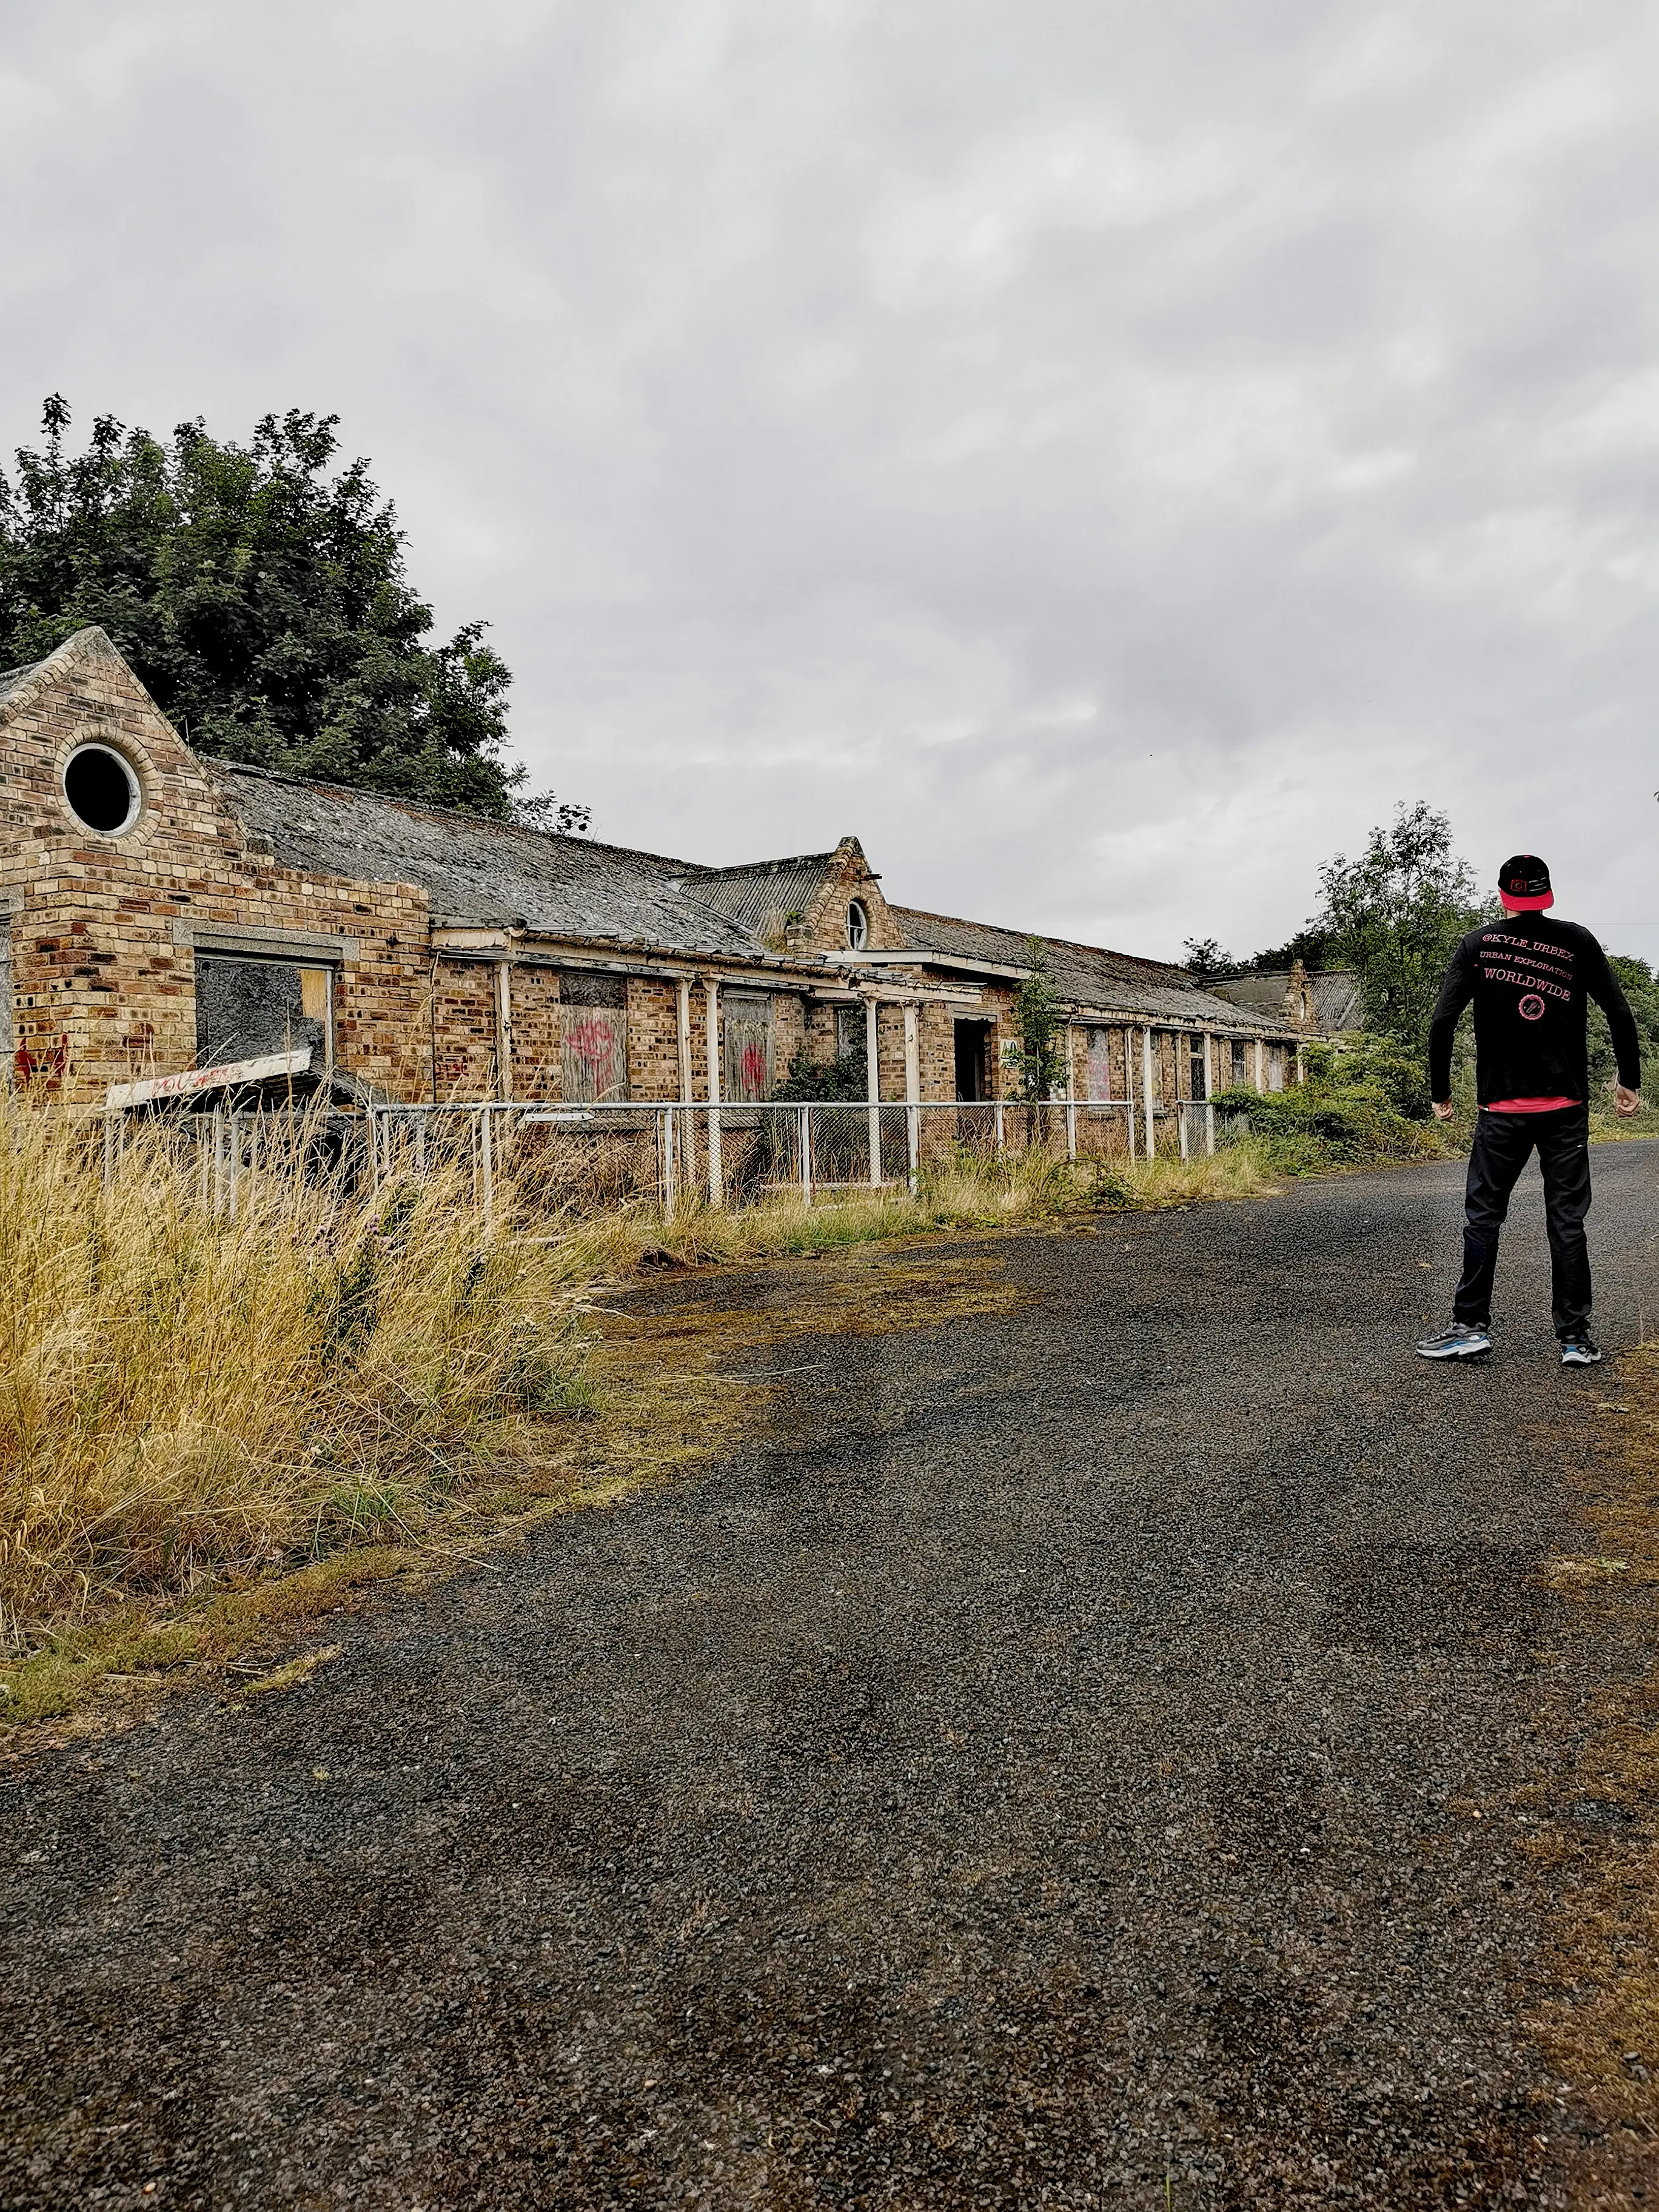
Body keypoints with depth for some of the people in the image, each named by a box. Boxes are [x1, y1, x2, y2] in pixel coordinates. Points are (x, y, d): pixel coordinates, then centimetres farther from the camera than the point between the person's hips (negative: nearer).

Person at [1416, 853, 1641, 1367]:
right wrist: (1629, 1080, 13)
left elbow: (1442, 1022, -5)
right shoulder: (1577, 942, 3)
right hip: (1567, 1107, 1)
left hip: (1501, 1108, -1)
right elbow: (1620, 1015, 2)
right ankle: (1575, 1338, 8)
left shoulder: (1478, 944, 1)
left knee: (1483, 1215, 7)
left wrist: (1440, 1093, 3)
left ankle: (1471, 1326, 6)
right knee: (1566, 1219, 5)